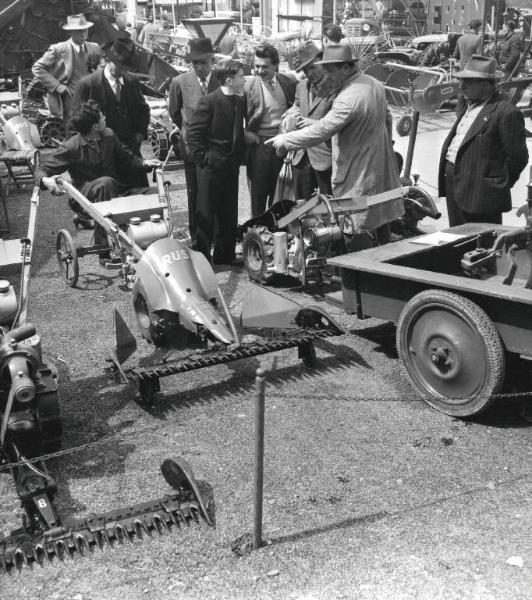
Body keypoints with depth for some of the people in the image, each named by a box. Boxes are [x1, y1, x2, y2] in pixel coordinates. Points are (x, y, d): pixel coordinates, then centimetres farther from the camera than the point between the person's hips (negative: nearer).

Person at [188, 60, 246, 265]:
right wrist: (203, 159, -12)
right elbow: (194, 133, -11)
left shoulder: (240, 101, 10)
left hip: (231, 167, 7)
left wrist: (239, 157, 10)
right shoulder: (208, 101, -11)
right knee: (206, 214, 0)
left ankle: (225, 258, 21)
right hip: (211, 167, -7)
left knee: (229, 214, 11)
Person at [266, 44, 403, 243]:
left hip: (358, 173, -9)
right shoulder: (375, 84, 3)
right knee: (380, 217, 20)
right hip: (380, 167, 9)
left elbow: (321, 131, -27)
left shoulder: (349, 98, -26)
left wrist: (285, 140, -20)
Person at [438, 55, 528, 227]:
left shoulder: (506, 113, -13)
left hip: (479, 193, -9)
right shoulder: (469, 107, 17)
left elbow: (517, 156, -14)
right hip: (453, 186, 9)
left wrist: (499, 186, -8)